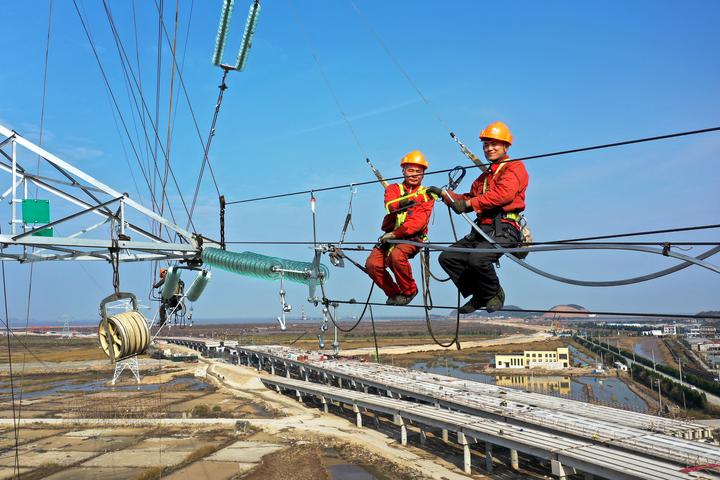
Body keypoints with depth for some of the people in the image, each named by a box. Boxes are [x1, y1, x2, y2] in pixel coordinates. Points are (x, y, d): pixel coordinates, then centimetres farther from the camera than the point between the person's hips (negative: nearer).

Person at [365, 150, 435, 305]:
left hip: (412, 237, -3)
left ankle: (409, 291, -9)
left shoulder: (426, 195, 5)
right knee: (372, 264, -18)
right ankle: (393, 293, 6)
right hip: (390, 236, 4)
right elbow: (390, 205, -9)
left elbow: (418, 221, -10)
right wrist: (402, 202, -31)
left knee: (396, 255, -34)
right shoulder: (393, 188, 14)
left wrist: (394, 234, -20)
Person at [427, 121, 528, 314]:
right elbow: (470, 198, 29)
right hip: (481, 230, 9)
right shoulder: (485, 176, 28)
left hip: (504, 230, -9)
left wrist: (469, 203, -18)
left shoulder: (515, 167, -1)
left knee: (477, 258, -32)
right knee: (447, 257, -2)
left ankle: (495, 293, -3)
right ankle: (480, 295, 6)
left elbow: (504, 193, -19)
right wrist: (444, 194, 17)